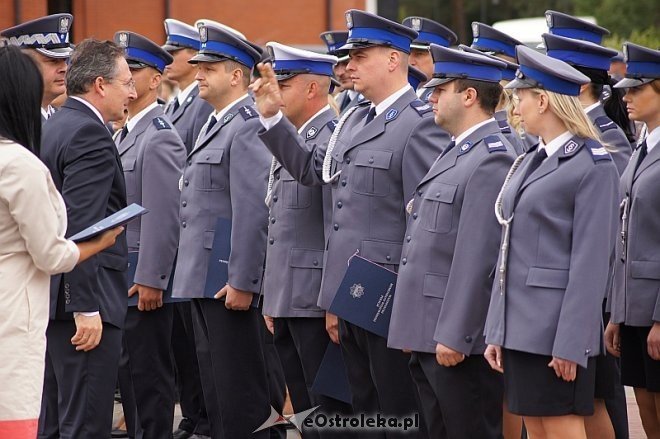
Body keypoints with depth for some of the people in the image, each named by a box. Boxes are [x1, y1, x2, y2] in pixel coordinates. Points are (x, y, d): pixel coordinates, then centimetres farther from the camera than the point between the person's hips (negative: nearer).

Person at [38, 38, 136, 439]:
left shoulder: (55, 127, 16)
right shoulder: (89, 135, -15)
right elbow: (79, 229, -22)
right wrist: (87, 307, -23)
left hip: (55, 296, 10)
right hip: (84, 299, -10)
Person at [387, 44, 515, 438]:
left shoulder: (493, 160, -15)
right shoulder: (456, 154, 17)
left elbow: (477, 257, -20)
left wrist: (453, 336, -22)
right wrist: (415, 330, 19)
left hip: (461, 337, -10)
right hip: (428, 334, 10)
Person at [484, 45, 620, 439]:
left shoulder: (593, 166, -10)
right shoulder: (530, 162, 15)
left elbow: (591, 262, -14)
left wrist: (570, 345, -18)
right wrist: (497, 332, 12)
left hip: (558, 329, -8)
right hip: (521, 327, 8)